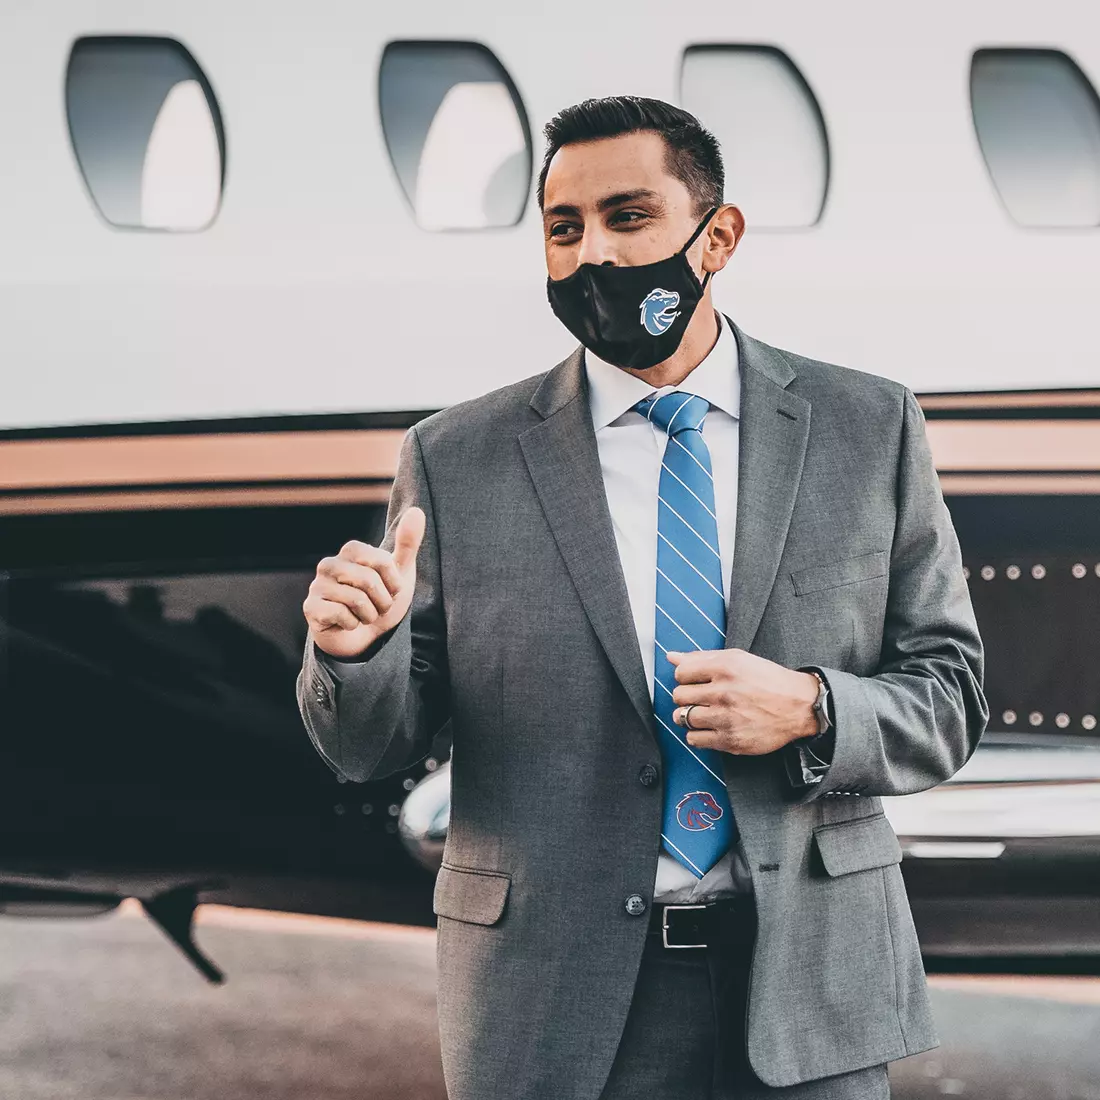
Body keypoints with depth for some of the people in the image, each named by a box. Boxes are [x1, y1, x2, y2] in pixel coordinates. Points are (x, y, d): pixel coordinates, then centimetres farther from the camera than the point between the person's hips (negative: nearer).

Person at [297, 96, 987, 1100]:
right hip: (553, 1007, 0)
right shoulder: (456, 460, 0)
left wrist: (810, 713, -15)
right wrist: (356, 647, -20)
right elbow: (372, 748, 1)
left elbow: (948, 695, 4)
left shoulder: (869, 430, 2)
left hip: (807, 993, 1)